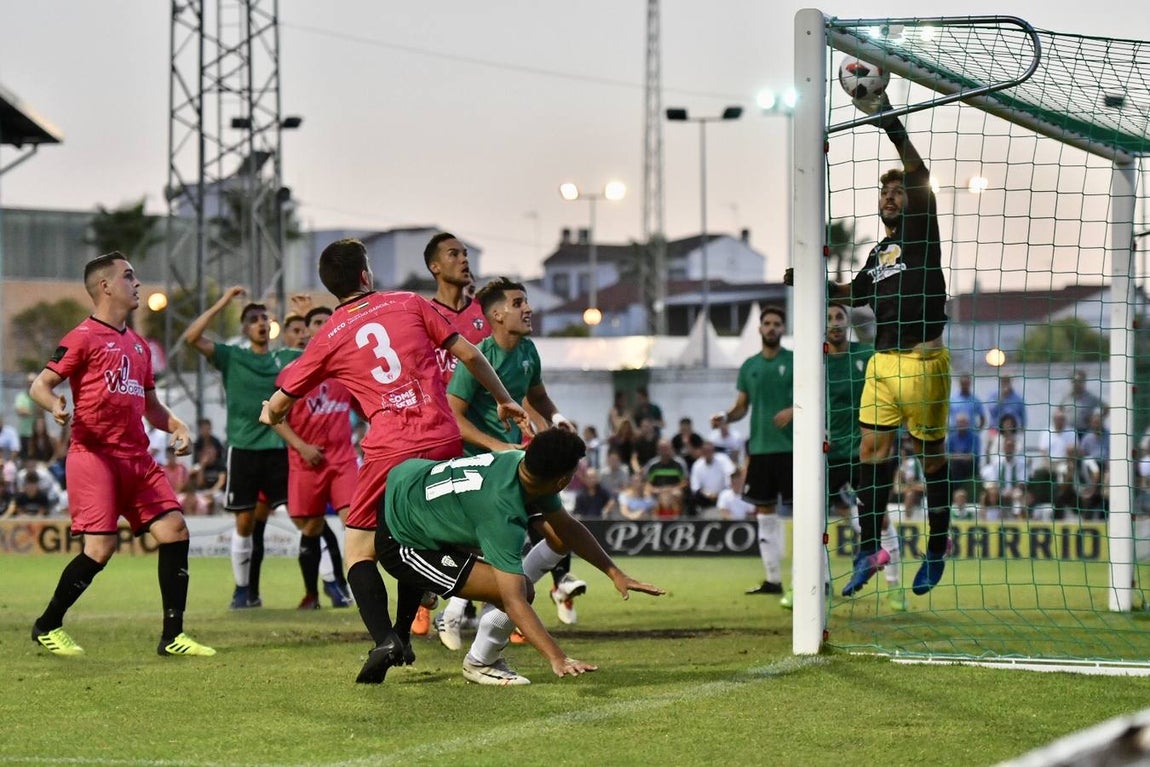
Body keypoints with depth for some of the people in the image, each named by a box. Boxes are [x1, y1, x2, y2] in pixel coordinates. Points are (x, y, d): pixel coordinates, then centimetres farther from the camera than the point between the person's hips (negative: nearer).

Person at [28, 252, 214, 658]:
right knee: (101, 547, -13)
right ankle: (46, 628, 6)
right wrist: (55, 405, -30)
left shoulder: (138, 345, 19)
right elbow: (39, 385, -7)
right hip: (93, 455, -7)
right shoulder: (84, 338, -4)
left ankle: (172, 636, 1)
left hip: (136, 457, 7)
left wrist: (176, 426, 8)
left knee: (174, 530, -4)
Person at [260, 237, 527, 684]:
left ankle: (383, 639, -17)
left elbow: (278, 405, 15)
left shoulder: (329, 339, 8)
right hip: (445, 441, 3)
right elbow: (468, 354, 10)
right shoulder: (411, 304, 10)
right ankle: (402, 635, 21)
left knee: (358, 547, 4)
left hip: (391, 449, -3)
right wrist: (504, 400, 23)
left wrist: (270, 414, 40)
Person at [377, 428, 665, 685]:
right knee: (520, 589, -17)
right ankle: (479, 664, 9)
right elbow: (513, 601, -39)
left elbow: (566, 526, 5)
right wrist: (557, 658, -46)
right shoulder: (502, 516, -35)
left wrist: (615, 573, 3)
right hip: (399, 544, -10)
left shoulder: (519, 460, -10)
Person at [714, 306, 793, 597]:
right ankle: (772, 579, 12)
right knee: (764, 513, 6)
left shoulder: (794, 362, 0)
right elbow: (742, 406, 16)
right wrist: (725, 416, -4)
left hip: (790, 447, -5)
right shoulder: (749, 366, 12)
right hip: (759, 448, 5)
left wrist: (792, 411, -21)